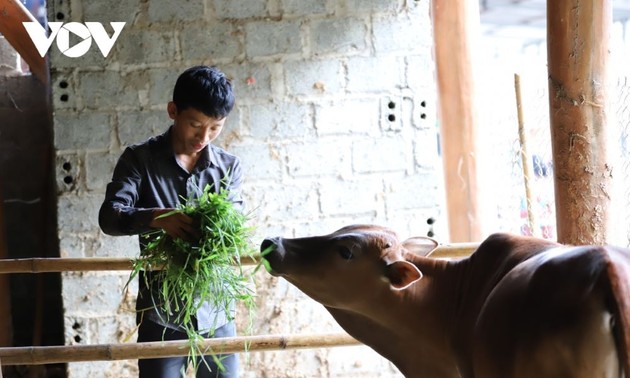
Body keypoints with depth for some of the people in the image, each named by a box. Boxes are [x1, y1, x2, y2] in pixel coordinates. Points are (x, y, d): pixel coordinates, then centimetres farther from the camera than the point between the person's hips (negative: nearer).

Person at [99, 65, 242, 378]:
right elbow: (109, 217, -11)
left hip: (217, 313, 2)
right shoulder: (139, 159, -2)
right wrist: (156, 217, -31)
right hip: (160, 314, -2)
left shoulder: (229, 167, 6)